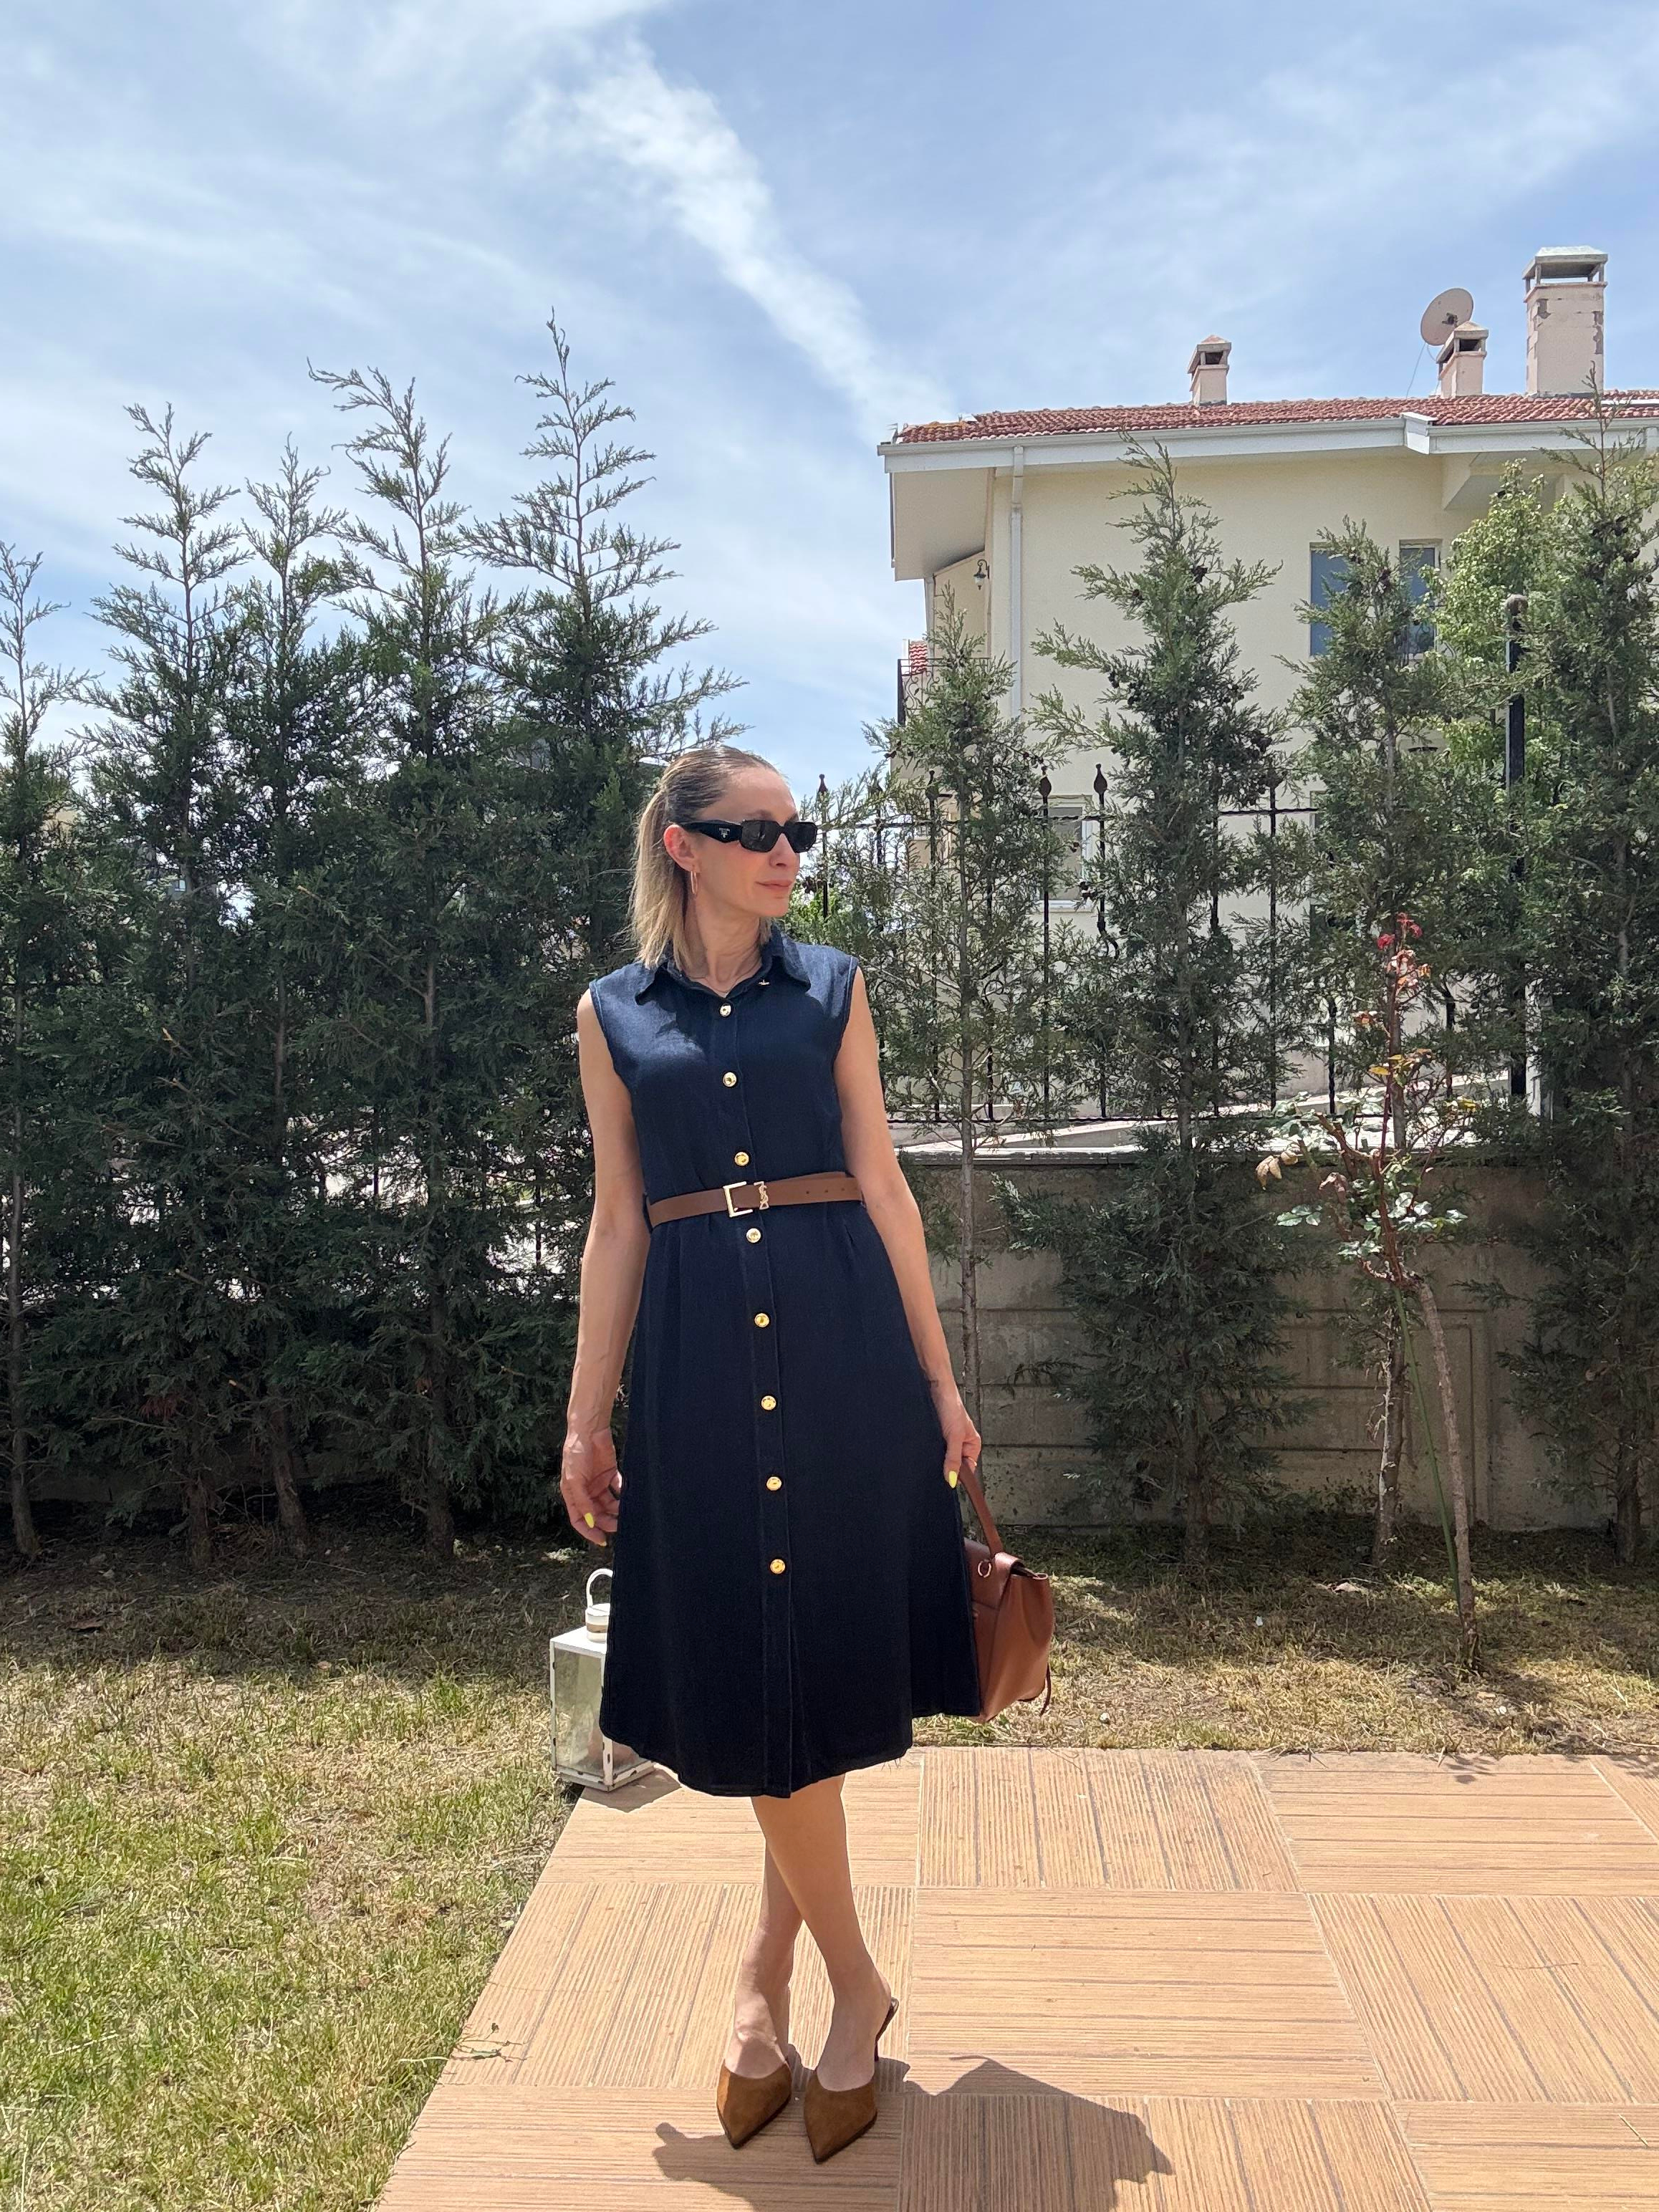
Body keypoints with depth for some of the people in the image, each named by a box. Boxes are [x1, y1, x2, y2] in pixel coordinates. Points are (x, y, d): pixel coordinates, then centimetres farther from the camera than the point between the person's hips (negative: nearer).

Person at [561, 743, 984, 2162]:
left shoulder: (830, 987, 7)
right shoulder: (614, 1015, 7)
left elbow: (882, 1185, 6)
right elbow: (619, 1224, 8)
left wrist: (940, 1379, 4)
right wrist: (587, 1416, 6)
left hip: (843, 1346, 0)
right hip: (700, 1353, 0)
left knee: (824, 1660, 4)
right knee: (749, 1672, 4)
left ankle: (769, 1974, 25)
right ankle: (852, 1981, 24)